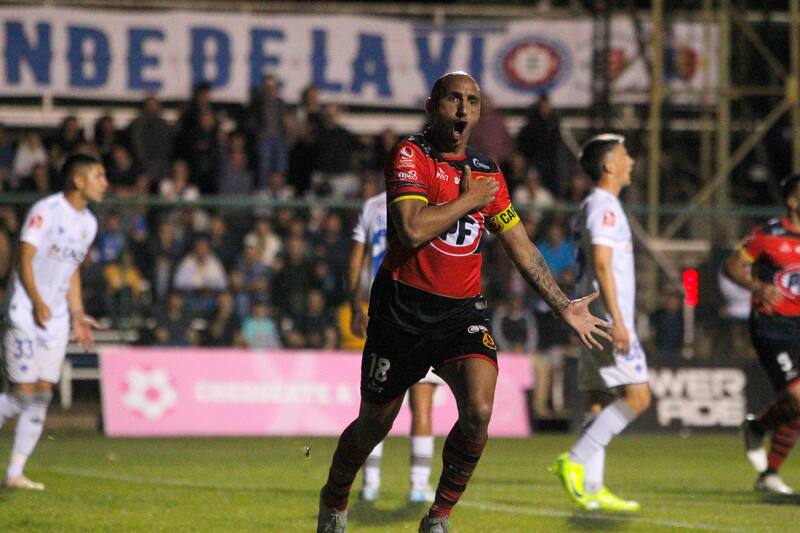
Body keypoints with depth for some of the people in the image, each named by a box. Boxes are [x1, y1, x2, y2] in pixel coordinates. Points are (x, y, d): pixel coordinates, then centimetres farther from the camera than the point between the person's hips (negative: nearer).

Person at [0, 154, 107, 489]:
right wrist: (37, 302, -24)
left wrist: (77, 316, 15)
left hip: (56, 320, 7)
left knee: (42, 397, 1)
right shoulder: (46, 211, -12)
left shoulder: (88, 223, 13)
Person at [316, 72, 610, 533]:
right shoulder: (410, 156, -7)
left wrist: (564, 306, 20)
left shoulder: (487, 173, 11)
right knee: (374, 425, 10)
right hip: (405, 308, -4)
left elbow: (522, 249, 20)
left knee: (479, 412, -21)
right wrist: (469, 199, -11)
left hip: (465, 311, 4)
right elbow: (413, 230, -22)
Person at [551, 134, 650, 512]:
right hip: (607, 318, -10)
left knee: (600, 403, 6)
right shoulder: (604, 207, -11)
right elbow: (602, 265, -20)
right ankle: (575, 462, -15)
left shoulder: (595, 207, 20)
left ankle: (590, 489, 2)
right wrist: (617, 321, -24)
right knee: (637, 395, -12)